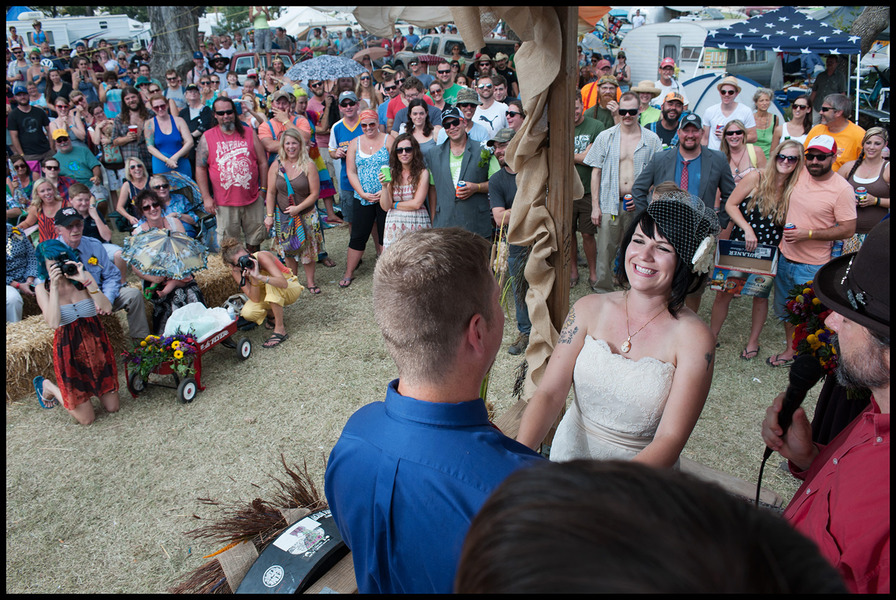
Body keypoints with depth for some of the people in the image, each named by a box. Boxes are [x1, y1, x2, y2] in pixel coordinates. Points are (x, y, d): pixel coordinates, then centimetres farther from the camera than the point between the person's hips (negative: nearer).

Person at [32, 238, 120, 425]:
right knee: (87, 418, 3)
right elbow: (53, 322, -24)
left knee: (112, 407, 7)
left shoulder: (83, 276, -3)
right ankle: (47, 386, 27)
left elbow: (107, 308, -16)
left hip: (97, 344, 3)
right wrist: (54, 287, -26)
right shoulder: (42, 288, -7)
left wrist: (86, 281, -25)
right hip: (69, 350, -3)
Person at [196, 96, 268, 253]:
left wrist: (264, 189, 4)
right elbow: (200, 169, 1)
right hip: (224, 202, -2)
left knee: (255, 239, 12)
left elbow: (262, 162, 8)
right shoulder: (207, 138, 1)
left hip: (253, 199, 2)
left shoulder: (249, 133, 5)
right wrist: (206, 197, -4)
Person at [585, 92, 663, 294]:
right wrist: (595, 206, -2)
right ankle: (602, 293, 18)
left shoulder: (651, 140, 4)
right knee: (605, 253, 1)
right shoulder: (605, 137, 4)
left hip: (639, 207, 0)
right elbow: (596, 173, 5)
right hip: (610, 204, 0)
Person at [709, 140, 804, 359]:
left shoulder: (795, 189, -2)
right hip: (739, 243, -1)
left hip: (769, 251, 2)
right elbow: (730, 204, -8)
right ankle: (712, 336, 19)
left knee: (760, 295, 13)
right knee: (723, 293, 0)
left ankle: (753, 341, 32)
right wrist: (747, 229, -18)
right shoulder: (757, 177, -8)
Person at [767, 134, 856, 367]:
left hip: (813, 265, -6)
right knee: (786, 311, 19)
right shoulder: (798, 175, -1)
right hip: (785, 256, 6)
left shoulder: (842, 189, -15)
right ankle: (790, 350, 37)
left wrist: (808, 234, -21)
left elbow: (848, 230, -15)